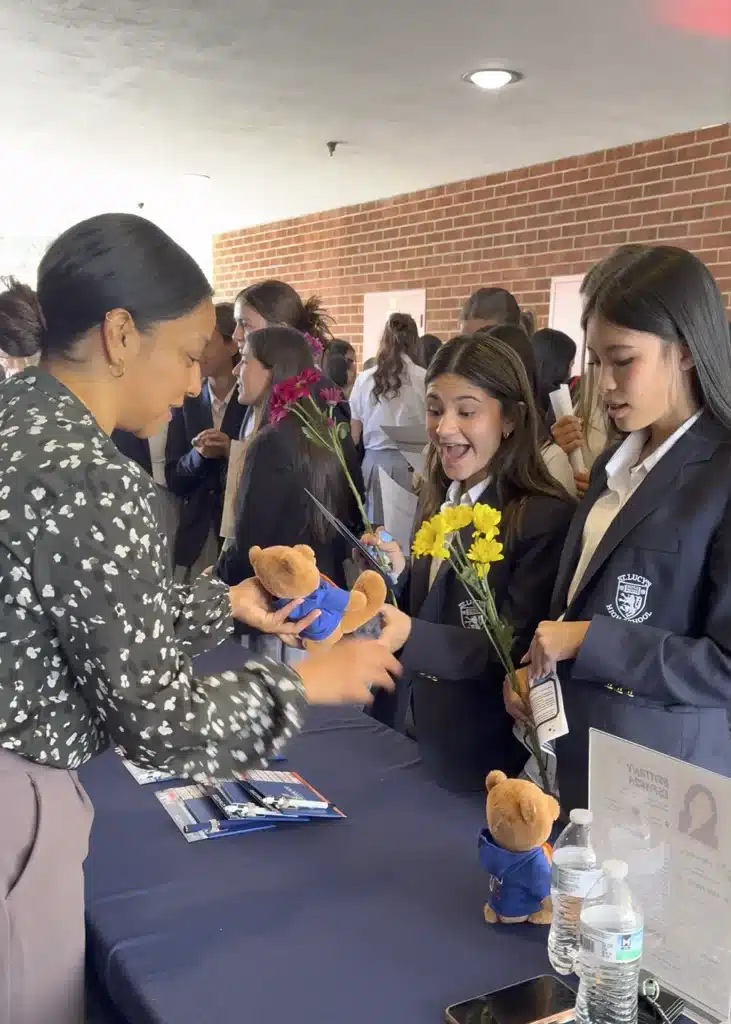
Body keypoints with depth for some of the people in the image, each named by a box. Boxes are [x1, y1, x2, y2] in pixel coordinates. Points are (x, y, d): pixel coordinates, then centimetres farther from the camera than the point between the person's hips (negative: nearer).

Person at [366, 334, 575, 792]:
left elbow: (517, 650, -22)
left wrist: (411, 637, -34)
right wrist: (399, 576, -9)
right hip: (406, 724, 7)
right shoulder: (438, 499, 4)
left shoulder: (547, 518, -19)